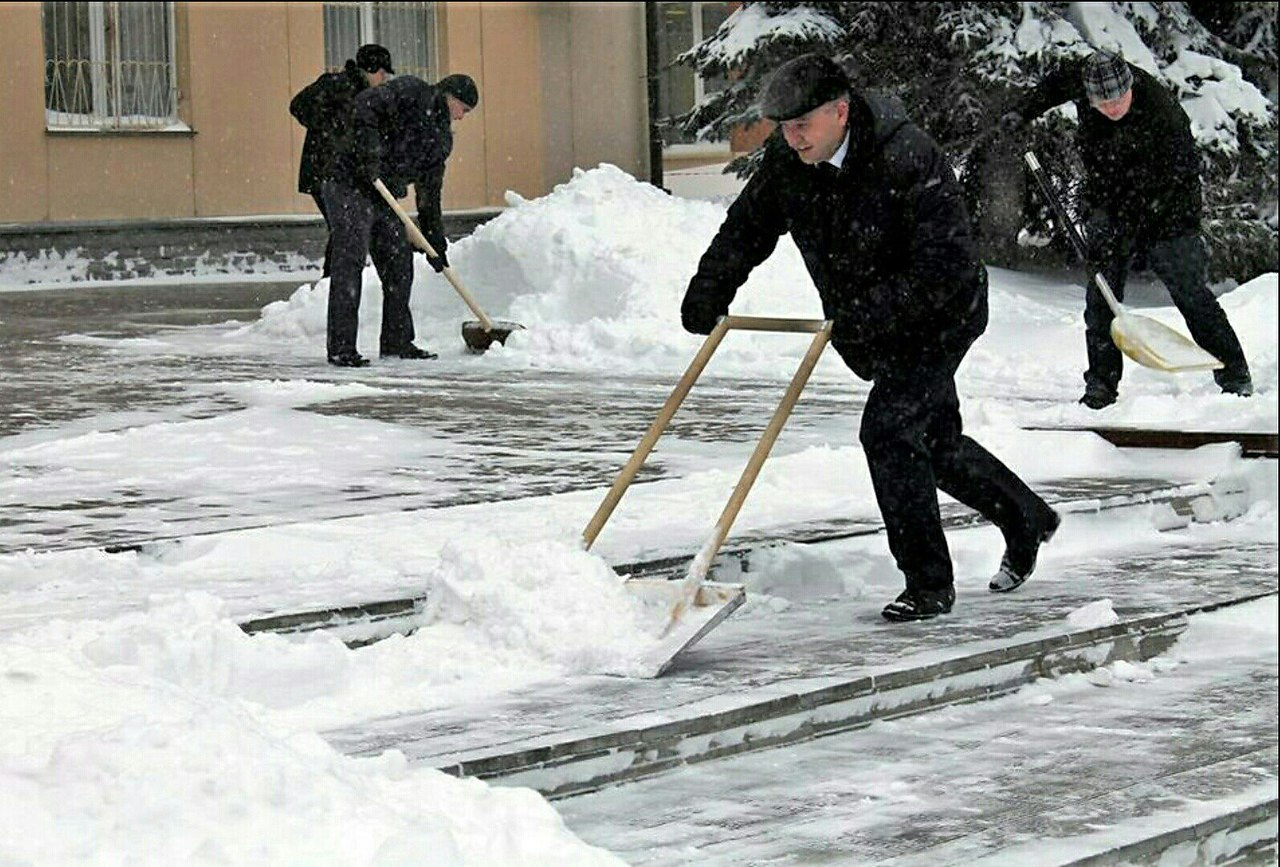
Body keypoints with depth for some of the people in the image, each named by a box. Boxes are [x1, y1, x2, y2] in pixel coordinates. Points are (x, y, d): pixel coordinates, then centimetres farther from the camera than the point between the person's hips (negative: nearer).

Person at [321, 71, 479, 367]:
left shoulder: (442, 139, 17)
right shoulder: (410, 91, -6)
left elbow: (429, 193, 19)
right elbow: (366, 104, -21)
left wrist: (435, 242, 14)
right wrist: (368, 153, -29)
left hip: (384, 197, 9)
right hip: (349, 187, -9)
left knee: (399, 264, 9)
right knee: (349, 263, -11)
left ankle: (397, 342, 20)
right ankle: (341, 348, -10)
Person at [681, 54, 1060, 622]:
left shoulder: (908, 159, -30)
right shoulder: (787, 159, -8)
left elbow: (949, 263, -31)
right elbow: (750, 224, 7)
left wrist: (872, 313, -36)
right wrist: (709, 291, -6)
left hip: (937, 320, -8)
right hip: (868, 334, 8)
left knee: (888, 430, -19)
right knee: (936, 443, 18)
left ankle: (929, 586, -8)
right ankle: (1027, 521, 42)